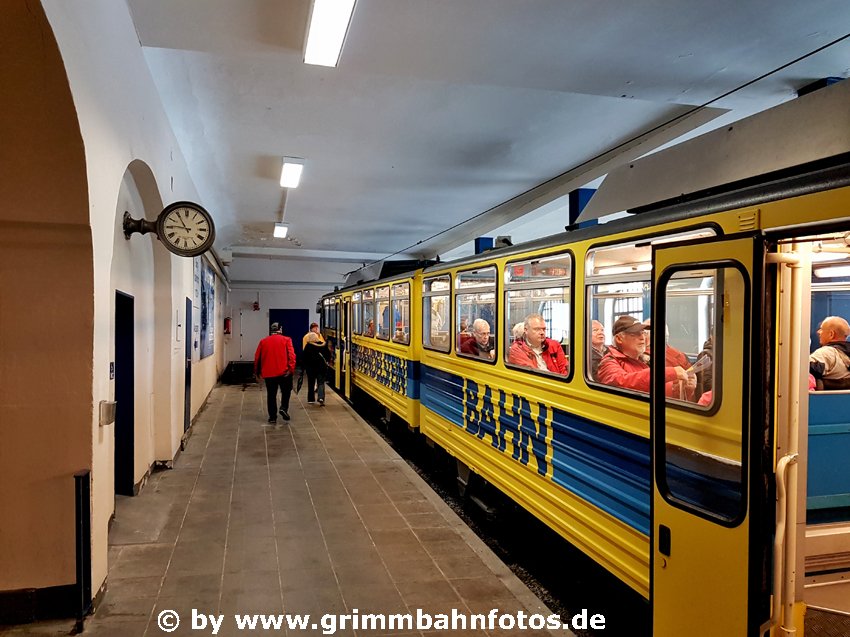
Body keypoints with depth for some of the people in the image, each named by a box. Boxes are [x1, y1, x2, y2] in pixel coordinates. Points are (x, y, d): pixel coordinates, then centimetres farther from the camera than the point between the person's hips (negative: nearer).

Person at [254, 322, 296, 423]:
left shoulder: (263, 341, 8)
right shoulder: (286, 340, 1)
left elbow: (257, 357, 9)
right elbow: (291, 355, -11)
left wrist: (257, 371, 18)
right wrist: (291, 368, -13)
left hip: (268, 373, 2)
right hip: (284, 372, -2)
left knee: (271, 394, 9)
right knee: (286, 391, 17)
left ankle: (272, 417, 8)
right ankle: (284, 408, -2)